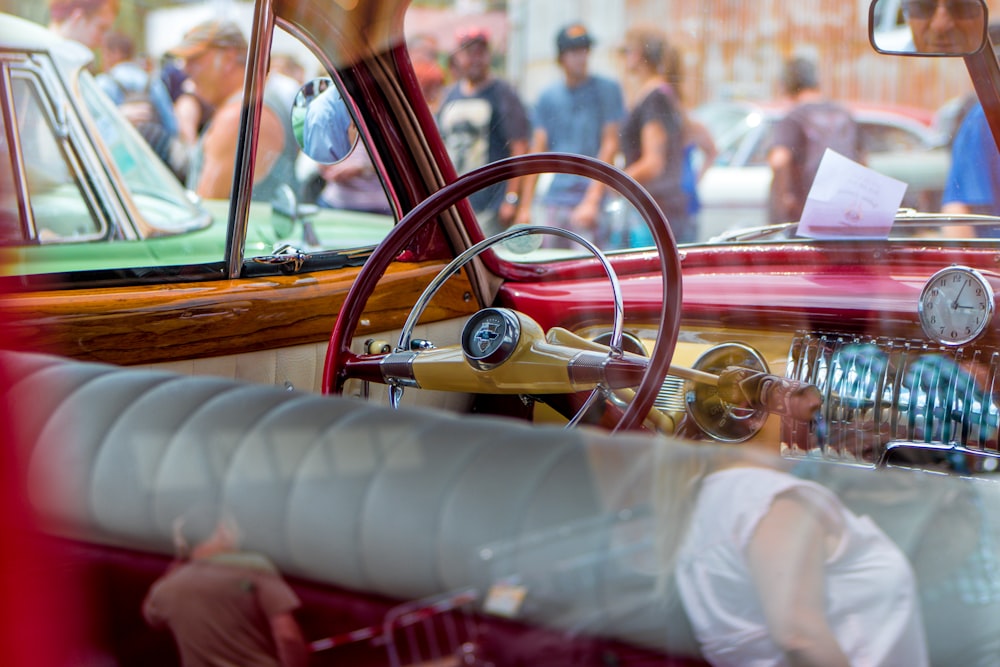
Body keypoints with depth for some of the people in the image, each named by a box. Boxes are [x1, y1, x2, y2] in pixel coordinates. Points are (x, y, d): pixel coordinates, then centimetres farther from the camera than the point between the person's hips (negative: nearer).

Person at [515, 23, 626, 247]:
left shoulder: (607, 90, 2)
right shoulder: (548, 97, 12)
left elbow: (610, 144, -3)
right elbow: (538, 151, 11)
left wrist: (592, 199, -11)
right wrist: (525, 206, 5)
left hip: (592, 198, -4)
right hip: (555, 200, 4)